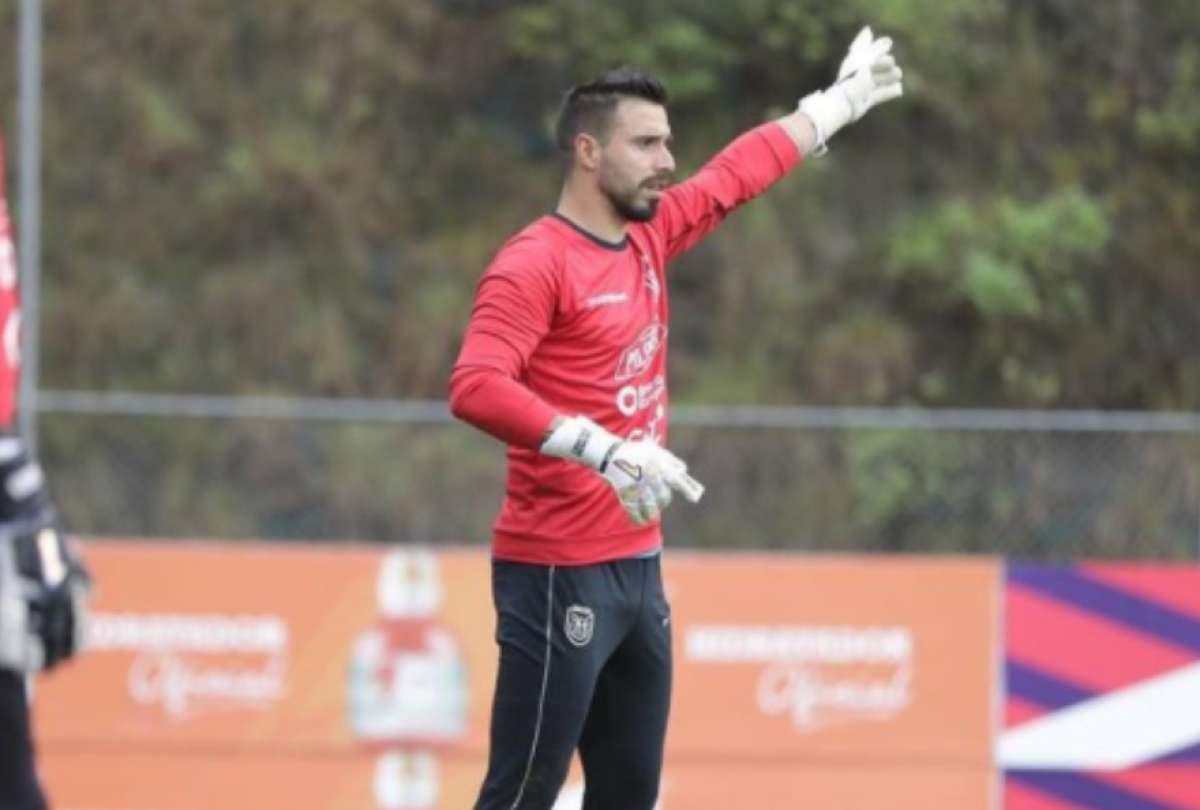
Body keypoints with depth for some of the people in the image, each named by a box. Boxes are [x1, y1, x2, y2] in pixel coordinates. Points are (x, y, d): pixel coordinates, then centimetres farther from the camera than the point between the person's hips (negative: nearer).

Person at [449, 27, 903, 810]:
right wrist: (605, 450, -36)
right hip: (560, 576, -9)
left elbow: (735, 175, 28)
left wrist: (842, 99, 39)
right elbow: (476, 387, -28)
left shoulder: (648, 240, 11)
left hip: (639, 568, 9)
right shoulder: (534, 265, -14)